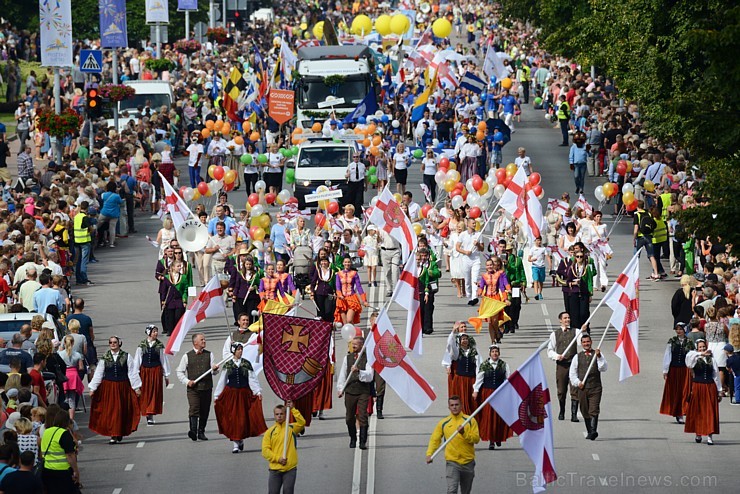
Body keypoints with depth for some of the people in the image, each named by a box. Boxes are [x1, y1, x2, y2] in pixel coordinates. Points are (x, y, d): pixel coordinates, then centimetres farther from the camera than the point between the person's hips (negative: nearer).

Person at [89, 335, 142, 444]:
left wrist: (136, 387, 2)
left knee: (121, 410, 3)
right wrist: (93, 388, 3)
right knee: (110, 411, -3)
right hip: (108, 387, 0)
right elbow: (98, 374, 5)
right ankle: (113, 435, -1)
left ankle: (119, 434, 18)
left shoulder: (126, 357, 1)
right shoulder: (105, 358, 2)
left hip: (123, 387, 0)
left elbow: (132, 373, 3)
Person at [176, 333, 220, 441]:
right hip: (193, 388, -3)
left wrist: (215, 369, -19)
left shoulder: (209, 355, 11)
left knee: (204, 411, 5)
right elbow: (180, 372, 9)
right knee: (194, 409, -17)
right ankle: (193, 431, -28)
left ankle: (201, 432, 16)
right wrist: (187, 381, -6)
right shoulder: (187, 356, 5)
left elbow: (214, 372, 5)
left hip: (206, 388, 3)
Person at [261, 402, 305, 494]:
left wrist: (292, 409, -15)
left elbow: (302, 422, -13)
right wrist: (278, 458, -12)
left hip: (290, 468, -1)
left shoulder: (291, 428, 8)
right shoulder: (270, 432, 7)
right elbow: (265, 450, 0)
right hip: (275, 469, 1)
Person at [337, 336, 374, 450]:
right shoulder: (347, 358, 10)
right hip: (350, 391, 3)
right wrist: (340, 389, 6)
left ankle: (363, 442, -7)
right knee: (350, 417, 7)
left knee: (363, 417, -9)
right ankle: (353, 439, 24)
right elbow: (342, 374, 13)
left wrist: (359, 371, -23)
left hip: (363, 392, -3)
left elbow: (369, 376, -7)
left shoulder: (367, 358, 0)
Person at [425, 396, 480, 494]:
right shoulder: (443, 423, 2)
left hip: (468, 462, 1)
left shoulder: (470, 421, 0)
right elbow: (435, 439, 3)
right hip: (452, 462, -1)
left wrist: (464, 433, -22)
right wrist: (429, 454, -10)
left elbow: (476, 439, -6)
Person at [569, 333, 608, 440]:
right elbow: (572, 373, 13)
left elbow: (603, 368, -6)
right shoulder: (577, 357, 11)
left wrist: (599, 357, -18)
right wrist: (577, 382, -2)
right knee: (585, 411, 6)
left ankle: (594, 430, -24)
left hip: (595, 388, -3)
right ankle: (589, 431, 15)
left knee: (594, 411, -15)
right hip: (582, 388, 3)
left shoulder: (597, 354, 6)